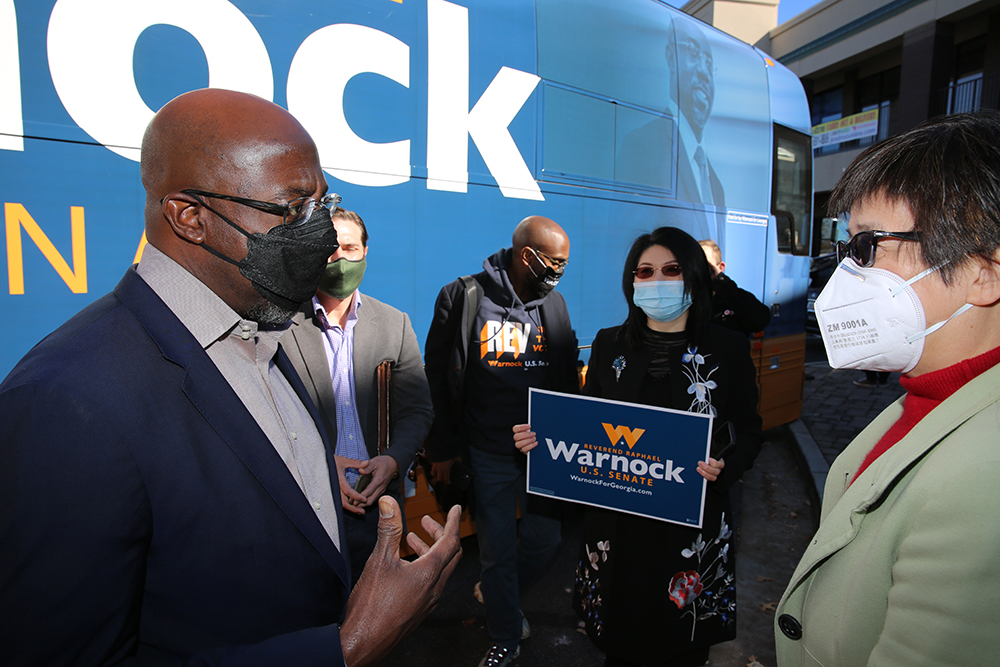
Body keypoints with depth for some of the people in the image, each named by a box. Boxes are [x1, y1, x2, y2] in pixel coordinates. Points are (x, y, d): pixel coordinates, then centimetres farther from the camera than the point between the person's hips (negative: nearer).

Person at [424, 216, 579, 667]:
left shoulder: (554, 304, 4)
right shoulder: (463, 298, -9)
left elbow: (568, 381, 10)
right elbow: (436, 378, -5)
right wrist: (442, 449, -4)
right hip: (489, 454, -3)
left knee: (544, 539, 13)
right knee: (497, 549, 10)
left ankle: (501, 599, 45)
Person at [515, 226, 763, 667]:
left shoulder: (728, 349, -4)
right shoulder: (609, 345, 2)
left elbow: (749, 430, 2)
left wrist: (725, 468, -17)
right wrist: (540, 438, -9)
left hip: (692, 523, -1)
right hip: (616, 521, 2)